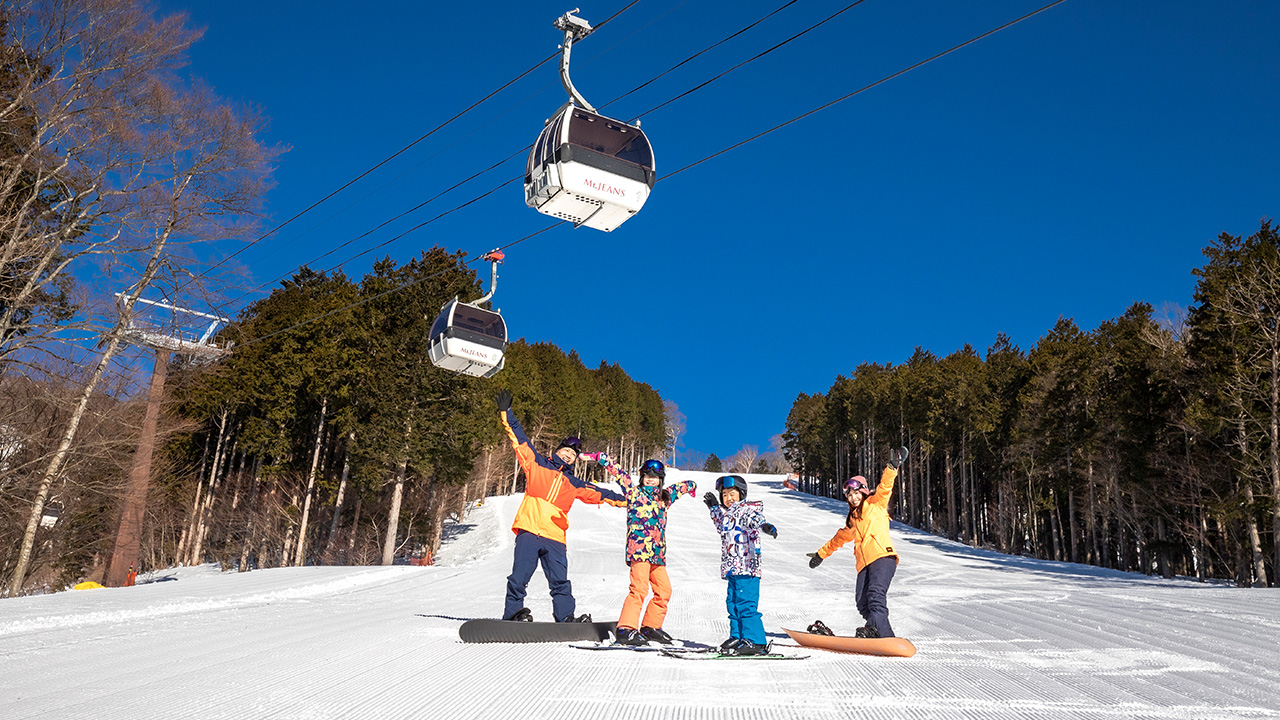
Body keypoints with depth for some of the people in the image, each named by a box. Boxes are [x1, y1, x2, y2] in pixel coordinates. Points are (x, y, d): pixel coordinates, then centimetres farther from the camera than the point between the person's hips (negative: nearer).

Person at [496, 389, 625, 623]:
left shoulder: (573, 484, 24)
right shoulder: (536, 464, 16)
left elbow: (598, 494, 25)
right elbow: (520, 440, 12)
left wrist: (623, 500, 19)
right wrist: (506, 414, 5)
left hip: (555, 537, 3)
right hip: (529, 531, -3)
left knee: (560, 581, -4)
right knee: (520, 575, -10)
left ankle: (566, 617, -4)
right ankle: (512, 613, -5)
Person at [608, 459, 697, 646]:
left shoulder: (665, 496, 20)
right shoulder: (633, 491, 7)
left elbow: (685, 486, 37)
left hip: (657, 551, 6)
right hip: (639, 548, -6)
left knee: (664, 590, 6)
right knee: (640, 588, -17)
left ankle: (651, 627, 20)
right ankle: (626, 630, -14)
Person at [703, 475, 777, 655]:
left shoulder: (748, 509, -4)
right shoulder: (727, 513, 20)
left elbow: (756, 519, -26)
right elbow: (721, 524, 42)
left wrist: (765, 526, -47)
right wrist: (714, 508, 42)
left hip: (747, 566, -9)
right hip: (733, 568, 9)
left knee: (746, 604, -12)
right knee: (732, 603, 10)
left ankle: (755, 641, -9)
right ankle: (737, 638, 18)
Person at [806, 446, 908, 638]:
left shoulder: (876, 503, 13)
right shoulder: (853, 518, 31)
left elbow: (885, 487, -4)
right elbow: (841, 537, 42)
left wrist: (892, 467, -22)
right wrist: (821, 554, 48)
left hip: (882, 556, -6)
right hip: (864, 563, 6)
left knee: (876, 592, -28)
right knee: (862, 603, -11)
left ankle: (876, 628, -45)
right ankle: (886, 637, -13)